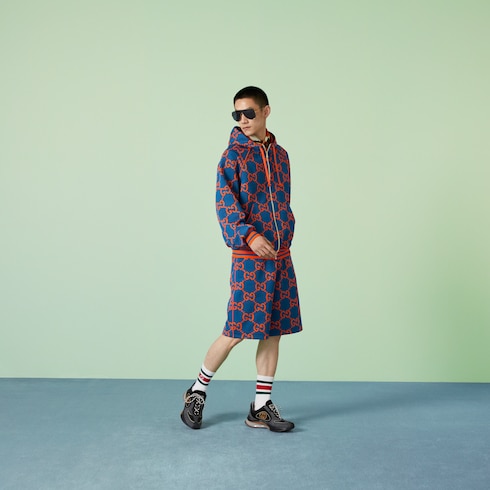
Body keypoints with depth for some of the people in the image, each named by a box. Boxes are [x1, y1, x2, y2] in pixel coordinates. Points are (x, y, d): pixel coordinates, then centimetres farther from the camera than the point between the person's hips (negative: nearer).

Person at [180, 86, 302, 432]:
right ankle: (198, 391, 18)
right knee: (238, 330, -4)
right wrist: (249, 235, -26)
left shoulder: (281, 155, 13)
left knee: (274, 330, 7)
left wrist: (285, 241, 15)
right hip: (249, 256, -6)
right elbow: (225, 203, -13)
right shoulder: (234, 154, -4)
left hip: (280, 255, 6)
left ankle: (261, 407, 17)